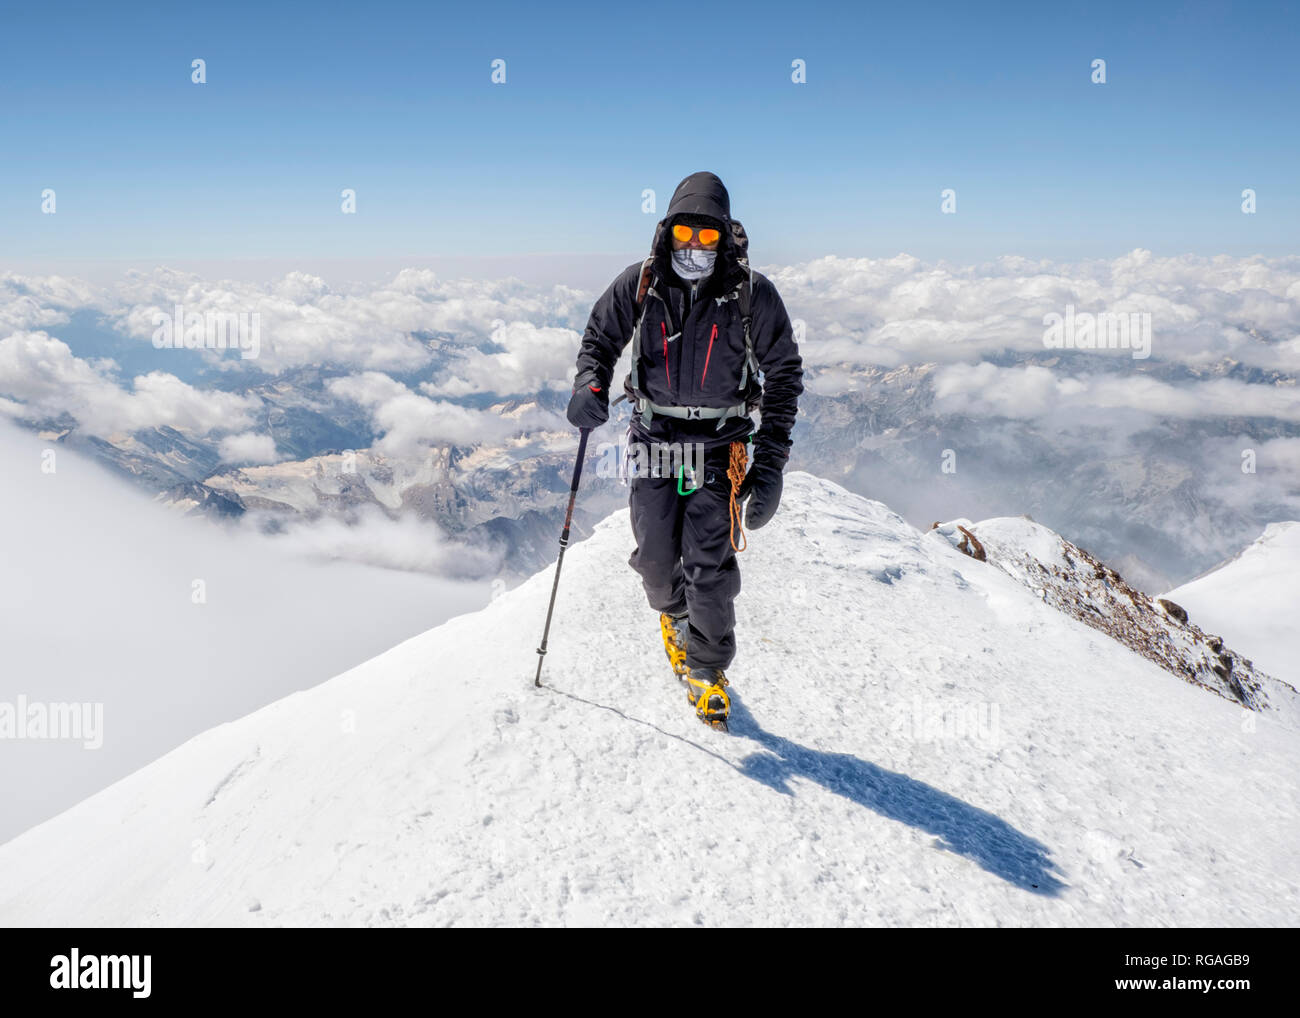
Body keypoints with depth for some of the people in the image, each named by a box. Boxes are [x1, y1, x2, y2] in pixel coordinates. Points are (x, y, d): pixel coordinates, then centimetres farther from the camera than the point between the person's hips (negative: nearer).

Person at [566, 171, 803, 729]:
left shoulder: (751, 294, -6)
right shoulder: (639, 284, -2)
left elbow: (783, 375, -1)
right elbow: (600, 338, 12)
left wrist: (770, 462, -6)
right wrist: (591, 385, -12)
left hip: (719, 444, -2)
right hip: (654, 436, 2)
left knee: (711, 566, -6)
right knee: (656, 558, 6)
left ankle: (707, 669, 16)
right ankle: (673, 611, 42)